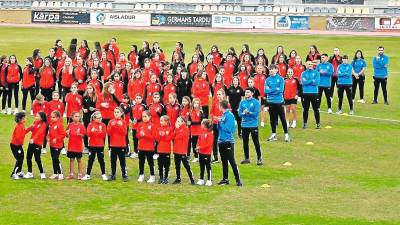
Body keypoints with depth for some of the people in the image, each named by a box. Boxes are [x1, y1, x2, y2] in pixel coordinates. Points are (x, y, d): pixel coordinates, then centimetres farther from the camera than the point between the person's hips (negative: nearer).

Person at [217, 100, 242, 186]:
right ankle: (225, 179, 22)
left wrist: (220, 122, -10)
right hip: (222, 140, 9)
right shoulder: (223, 115, 12)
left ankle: (238, 179, -7)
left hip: (228, 141, -9)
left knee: (231, 161, -9)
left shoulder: (229, 115, -13)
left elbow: (228, 129, -20)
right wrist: (218, 122, 0)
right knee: (224, 161, 14)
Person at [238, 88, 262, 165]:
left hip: (253, 125, -5)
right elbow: (239, 113, 4)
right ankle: (246, 158, 21)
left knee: (256, 142, -3)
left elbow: (256, 113, -11)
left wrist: (248, 112, -20)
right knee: (245, 142, 10)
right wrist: (243, 113, -16)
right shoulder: (242, 102, 8)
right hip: (244, 125, 5)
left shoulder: (256, 102, -4)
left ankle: (259, 158, 2)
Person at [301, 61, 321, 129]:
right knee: (305, 109, 6)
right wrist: (312, 81, -9)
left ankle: (318, 123, 6)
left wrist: (308, 82, -8)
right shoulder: (303, 73, 6)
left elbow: (317, 82, -9)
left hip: (314, 93, -1)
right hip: (306, 93, 1)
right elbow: (303, 82, -9)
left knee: (316, 109, 1)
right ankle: (305, 123, 15)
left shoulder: (316, 73, 4)